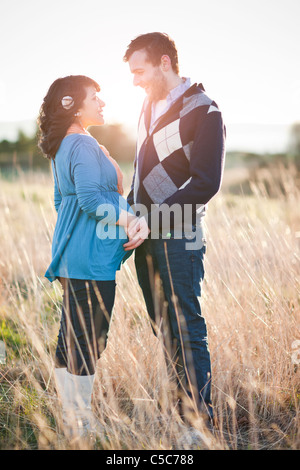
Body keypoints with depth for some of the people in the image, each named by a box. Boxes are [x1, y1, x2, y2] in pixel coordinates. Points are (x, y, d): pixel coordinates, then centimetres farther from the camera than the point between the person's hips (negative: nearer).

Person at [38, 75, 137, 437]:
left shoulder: (63, 147, 17)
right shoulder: (84, 145, -14)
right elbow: (91, 199, -23)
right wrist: (132, 219, -17)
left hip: (73, 254, 10)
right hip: (91, 257, -10)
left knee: (72, 336, 14)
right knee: (89, 339, -3)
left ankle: (70, 418, 24)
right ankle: (81, 423, 6)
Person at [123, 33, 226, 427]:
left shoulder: (203, 112, -10)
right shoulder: (150, 106, 14)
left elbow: (205, 184, -15)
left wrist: (152, 219, -20)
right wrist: (130, 209, 10)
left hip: (178, 236, -8)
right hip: (146, 234, 8)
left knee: (186, 327, -4)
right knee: (163, 327, 12)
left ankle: (200, 418, 5)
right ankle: (175, 407, 23)